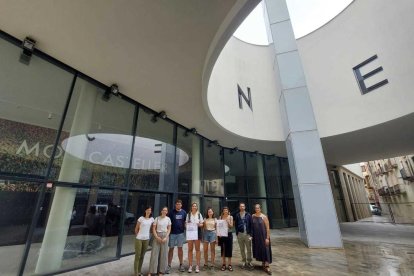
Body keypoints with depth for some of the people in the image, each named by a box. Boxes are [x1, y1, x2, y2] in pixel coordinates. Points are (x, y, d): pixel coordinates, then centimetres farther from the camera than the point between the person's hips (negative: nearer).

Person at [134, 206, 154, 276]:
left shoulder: (152, 219, 0)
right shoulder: (141, 218, -10)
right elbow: (136, 229, -1)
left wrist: (147, 234, 9)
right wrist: (138, 235, 6)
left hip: (146, 239, 4)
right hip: (139, 239, -3)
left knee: (142, 256, 14)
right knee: (137, 256, 3)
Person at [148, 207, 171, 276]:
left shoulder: (168, 219, 1)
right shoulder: (157, 218, -2)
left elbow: (169, 229, 3)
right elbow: (153, 229, -1)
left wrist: (166, 237, -8)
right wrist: (157, 237, -11)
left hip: (165, 236, 1)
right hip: (157, 236, -1)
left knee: (163, 253, 5)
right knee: (154, 253, 0)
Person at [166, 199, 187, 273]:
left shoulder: (184, 212, 1)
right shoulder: (171, 212, -5)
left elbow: (185, 222, 9)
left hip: (180, 233, 2)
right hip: (172, 233, -1)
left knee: (180, 248, 11)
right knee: (171, 249, 6)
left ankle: (181, 264, 22)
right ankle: (169, 265, 16)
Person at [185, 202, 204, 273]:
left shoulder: (199, 214, 4)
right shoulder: (188, 214, 4)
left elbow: (202, 224, 5)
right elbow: (186, 224, 6)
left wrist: (199, 224, -15)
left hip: (197, 232, 0)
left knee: (197, 249, 7)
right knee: (190, 249, 6)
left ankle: (197, 265, 17)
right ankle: (190, 265, 17)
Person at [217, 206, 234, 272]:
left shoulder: (230, 217, -1)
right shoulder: (220, 217, 0)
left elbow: (231, 226, -4)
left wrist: (228, 222, -20)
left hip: (229, 234, 0)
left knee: (229, 249, 3)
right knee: (223, 249, 7)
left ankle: (229, 264, 14)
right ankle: (224, 264, 18)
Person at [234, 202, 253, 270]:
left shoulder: (248, 215, -1)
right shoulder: (237, 215, 2)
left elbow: (251, 224, -1)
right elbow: (235, 225, 5)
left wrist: (250, 234, -6)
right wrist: (237, 233, -1)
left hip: (247, 234, -1)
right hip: (240, 234, 1)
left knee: (249, 249, 4)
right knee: (242, 249, 11)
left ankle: (249, 262, 18)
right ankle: (244, 262, 24)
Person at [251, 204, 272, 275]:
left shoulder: (264, 217, -12)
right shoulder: (253, 216, -1)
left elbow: (268, 228, -11)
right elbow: (252, 226, 6)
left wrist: (267, 238, -14)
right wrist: (251, 235, 4)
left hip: (263, 236, -4)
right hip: (256, 236, 4)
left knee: (265, 250, -1)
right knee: (259, 249, 13)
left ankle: (267, 267, 7)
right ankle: (263, 263, 31)